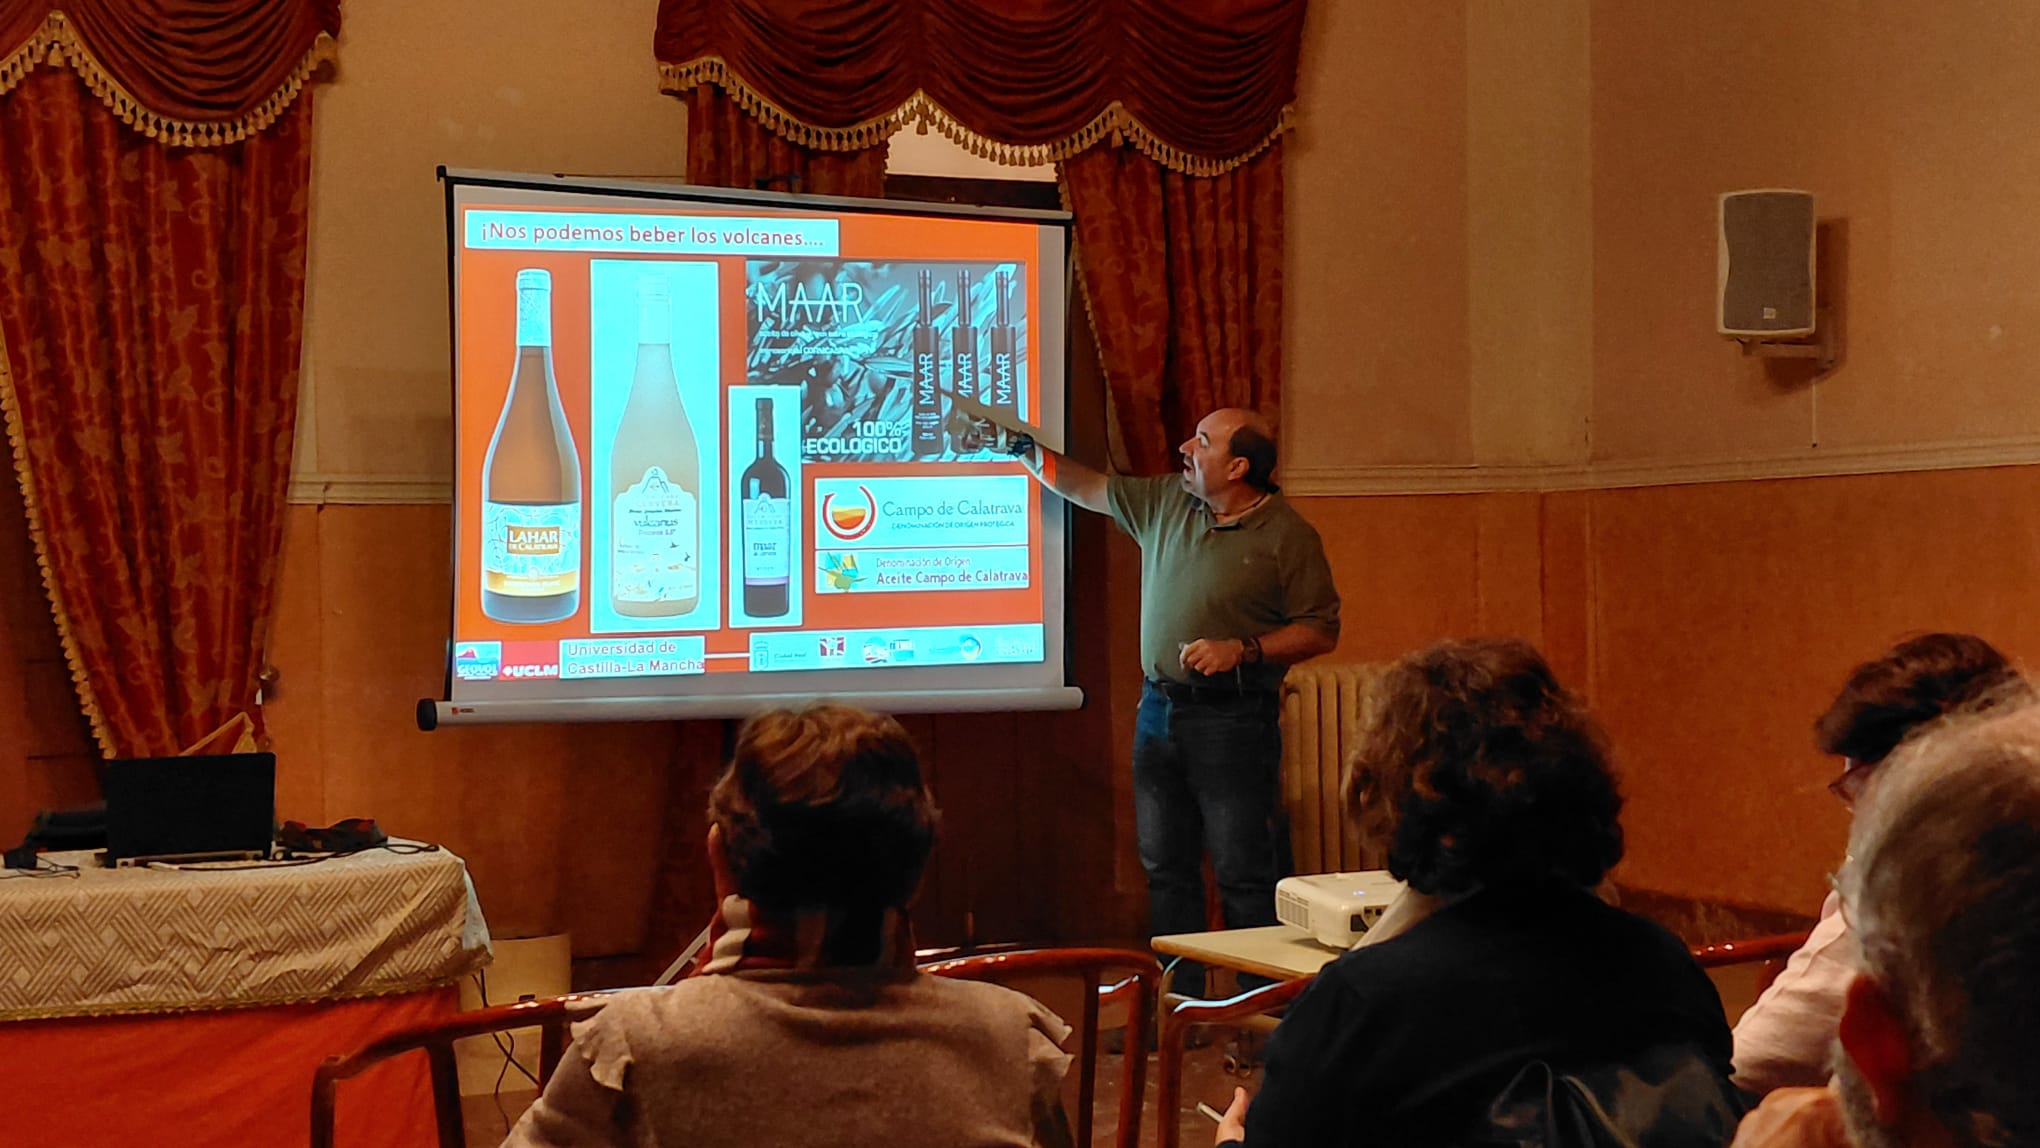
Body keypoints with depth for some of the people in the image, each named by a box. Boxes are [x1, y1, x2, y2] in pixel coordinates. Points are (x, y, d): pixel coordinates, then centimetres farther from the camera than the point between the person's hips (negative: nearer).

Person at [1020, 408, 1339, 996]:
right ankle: (1178, 1007, 19)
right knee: (1165, 869, 11)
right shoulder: (1165, 501, 8)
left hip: (1232, 718, -6)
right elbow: (1085, 487, 19)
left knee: (1242, 874, -5)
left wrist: (1242, 648, -18)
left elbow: (1321, 630, -8)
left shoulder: (1287, 535, -9)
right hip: (1159, 709, 7)